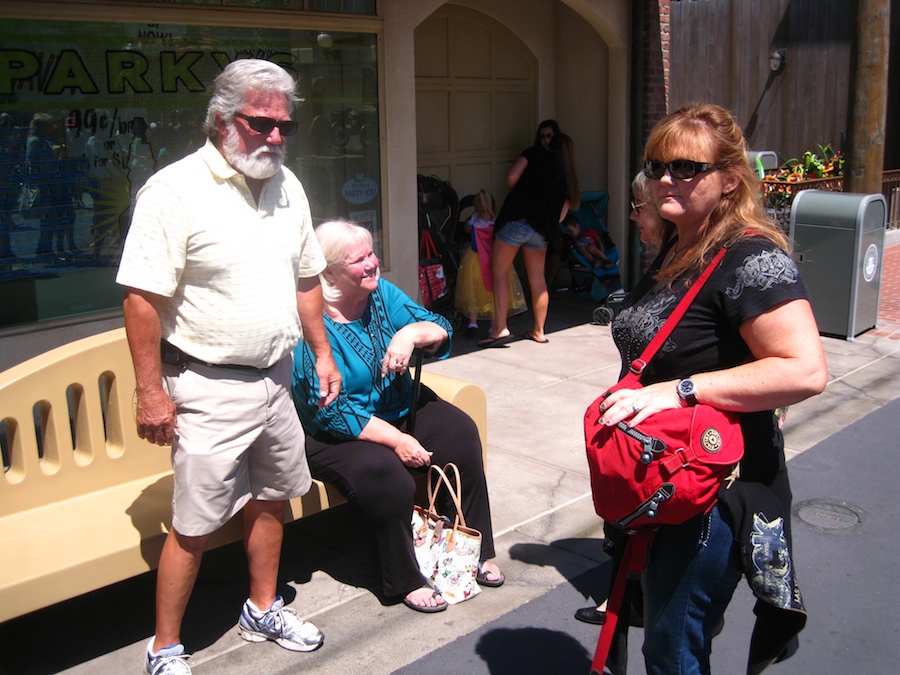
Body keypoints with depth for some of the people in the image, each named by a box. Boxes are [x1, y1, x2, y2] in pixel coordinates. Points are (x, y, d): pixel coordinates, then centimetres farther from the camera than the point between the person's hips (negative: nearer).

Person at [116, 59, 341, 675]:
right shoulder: (175, 191, -16)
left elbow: (306, 278, 17)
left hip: (275, 379, 7)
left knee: (270, 498, 19)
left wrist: (322, 353, 14)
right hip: (208, 388, -7)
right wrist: (151, 391, -18)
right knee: (195, 525, 0)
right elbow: (142, 298, -17)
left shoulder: (287, 186, 7)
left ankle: (263, 609, 39)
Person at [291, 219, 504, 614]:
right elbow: (332, 411, -23)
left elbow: (441, 331, -5)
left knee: (459, 431, -17)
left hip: (398, 409, 6)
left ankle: (476, 551, -2)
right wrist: (397, 441, -25)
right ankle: (405, 582, -9)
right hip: (337, 434, -6)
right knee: (386, 475, -32)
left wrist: (412, 333, -28)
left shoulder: (382, 293, -1)